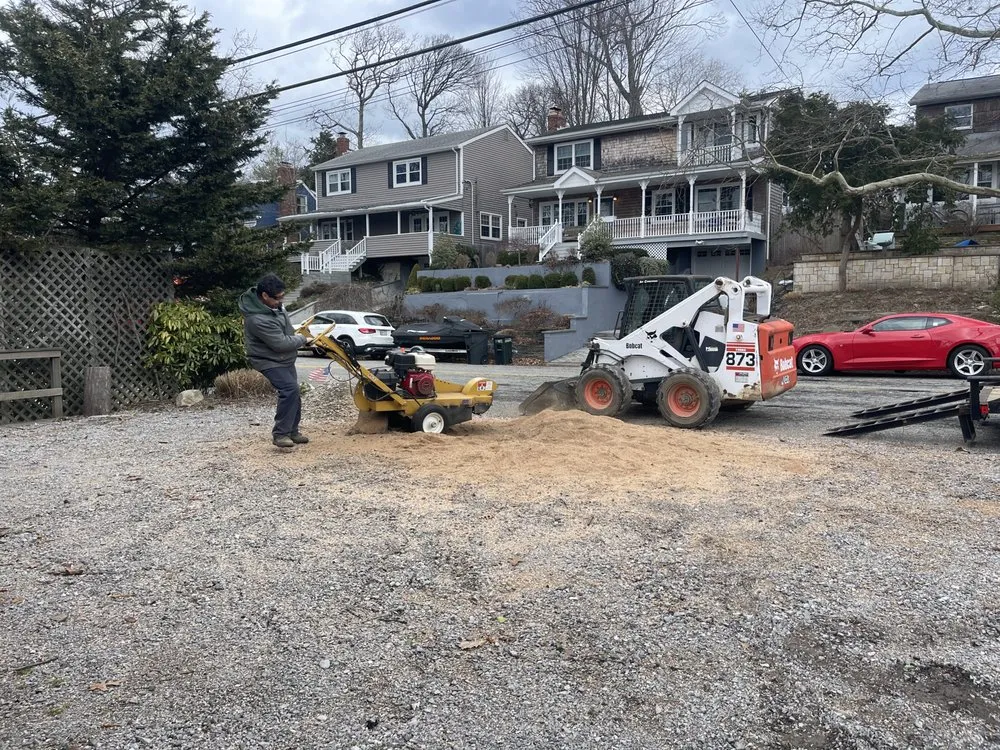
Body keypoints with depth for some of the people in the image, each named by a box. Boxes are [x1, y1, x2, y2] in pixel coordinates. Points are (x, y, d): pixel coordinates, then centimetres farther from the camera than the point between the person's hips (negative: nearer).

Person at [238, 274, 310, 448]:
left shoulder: (272, 304, -5)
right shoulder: (258, 319, -34)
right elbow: (281, 343, -29)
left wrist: (294, 334, 10)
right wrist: (302, 339, -14)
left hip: (285, 359, 10)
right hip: (269, 361, -9)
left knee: (293, 393, 13)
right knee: (289, 389, -25)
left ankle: (292, 431, 26)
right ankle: (280, 434, -18)